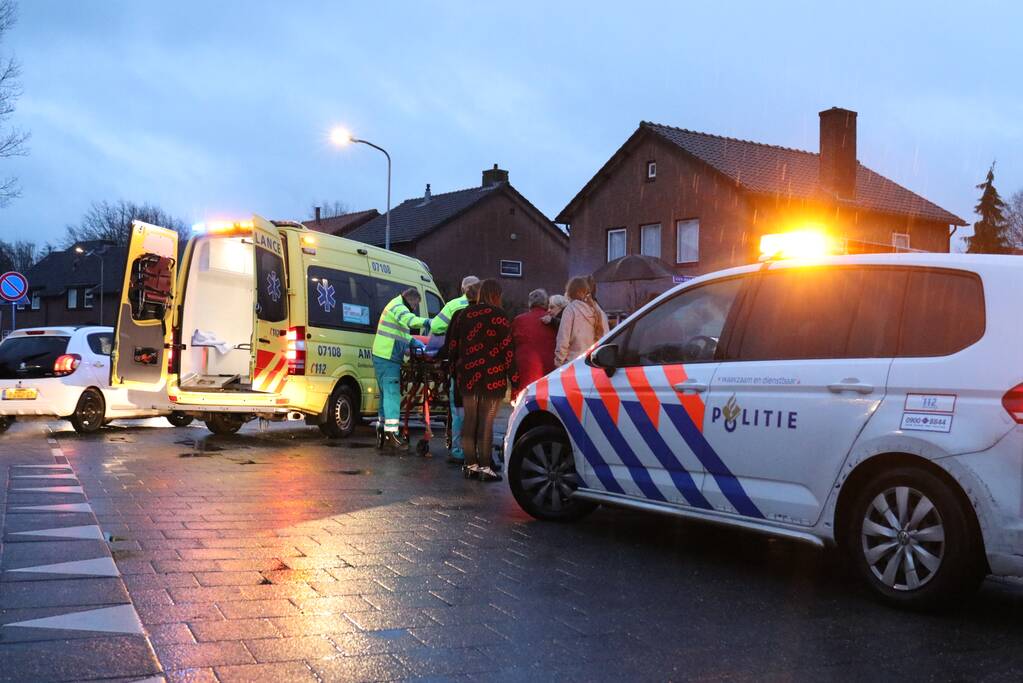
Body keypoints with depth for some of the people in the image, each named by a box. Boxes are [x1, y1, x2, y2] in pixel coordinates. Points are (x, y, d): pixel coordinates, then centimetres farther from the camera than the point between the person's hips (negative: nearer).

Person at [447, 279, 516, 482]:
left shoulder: (465, 314, 9)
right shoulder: (499, 315, -8)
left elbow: (453, 342, 13)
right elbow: (507, 348, -10)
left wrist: (457, 366, 23)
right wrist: (513, 378, -8)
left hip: (468, 375, 5)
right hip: (492, 377, -5)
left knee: (470, 420, 12)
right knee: (486, 422, -2)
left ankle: (470, 464, 17)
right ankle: (485, 467, 0)